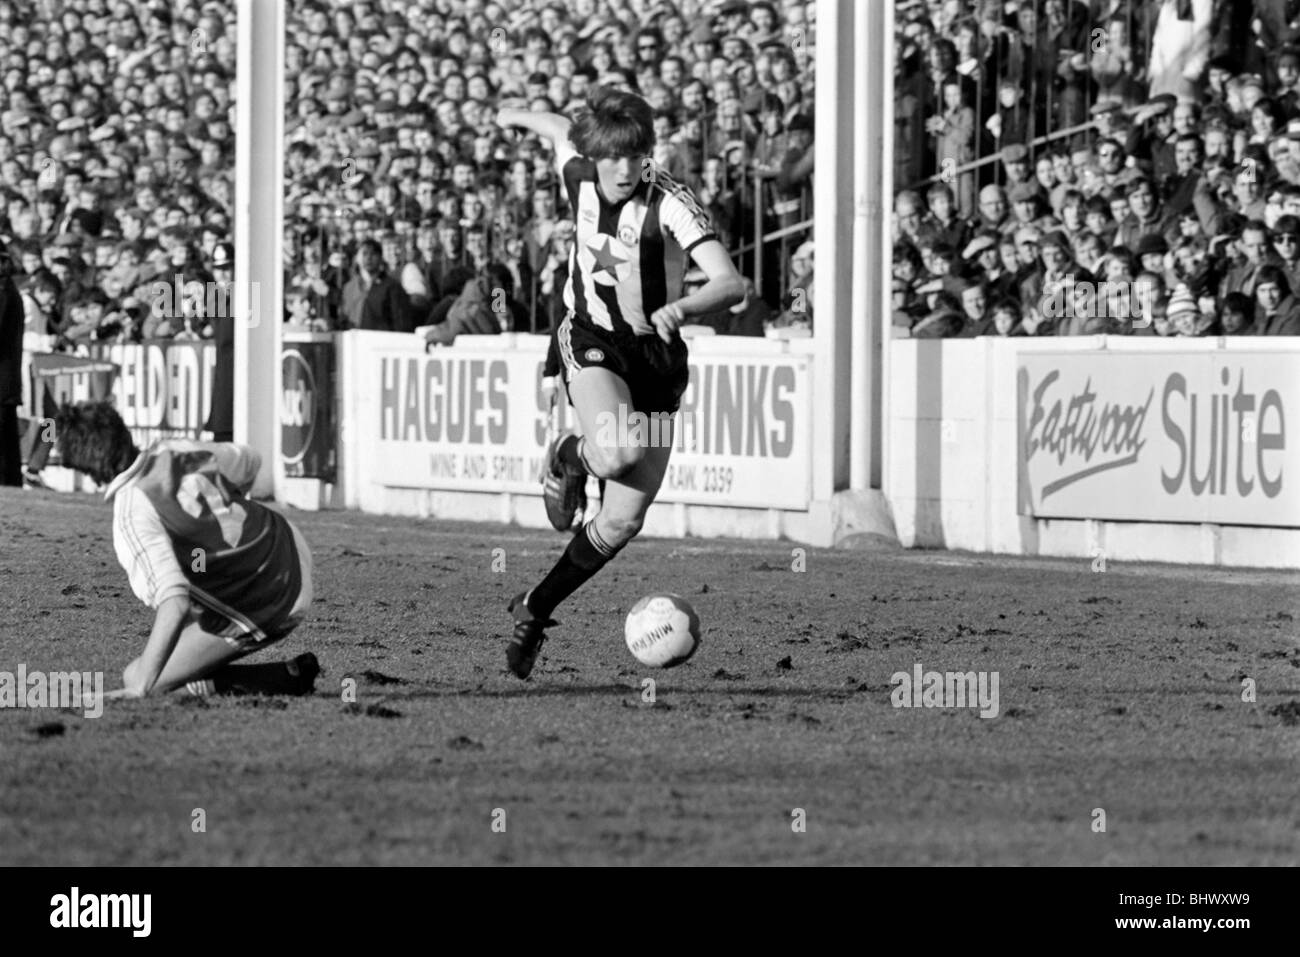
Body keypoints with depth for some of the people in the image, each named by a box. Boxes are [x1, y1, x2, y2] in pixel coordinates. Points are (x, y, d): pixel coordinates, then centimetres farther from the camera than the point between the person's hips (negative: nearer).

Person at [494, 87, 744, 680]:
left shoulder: (670, 204, -20)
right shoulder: (579, 175, -8)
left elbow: (730, 284, -30)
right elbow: (562, 132, 17)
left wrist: (681, 307, -50)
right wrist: (520, 118, 38)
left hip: (656, 358, 0)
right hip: (591, 341, 0)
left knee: (622, 522, -4)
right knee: (618, 455, -33)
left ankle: (535, 610, 17)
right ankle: (570, 458, 3)